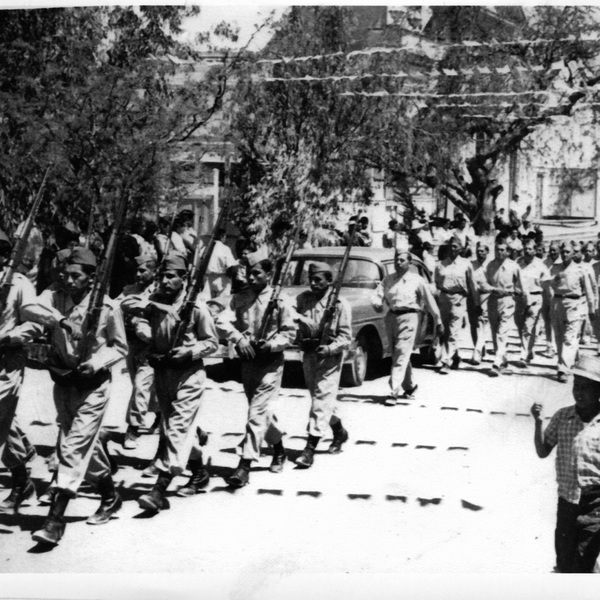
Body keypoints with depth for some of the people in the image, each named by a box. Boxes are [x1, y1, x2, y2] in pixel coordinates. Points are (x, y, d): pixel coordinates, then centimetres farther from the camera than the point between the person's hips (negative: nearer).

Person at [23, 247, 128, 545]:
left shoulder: (107, 307, -9)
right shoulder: (56, 298, -1)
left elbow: (120, 346, 0)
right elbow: (29, 308, -19)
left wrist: (97, 362, -17)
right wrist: (60, 320, -34)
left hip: (93, 384, -5)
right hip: (63, 382, 5)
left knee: (74, 447, -12)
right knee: (86, 443, 17)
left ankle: (55, 520, -14)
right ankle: (110, 496, 38)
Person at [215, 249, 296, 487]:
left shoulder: (279, 301, -8)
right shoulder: (240, 299, 3)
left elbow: (290, 332, -4)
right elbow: (222, 321, -9)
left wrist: (272, 343, -20)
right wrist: (238, 337, -25)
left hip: (270, 361, -5)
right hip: (247, 360, 5)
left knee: (257, 411, -12)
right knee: (261, 410, 18)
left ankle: (245, 464, -12)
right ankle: (278, 446, 41)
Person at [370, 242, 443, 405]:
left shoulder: (417, 281, -1)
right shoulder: (388, 279, 11)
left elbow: (430, 302, 3)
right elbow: (377, 294, 2)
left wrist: (438, 322, 6)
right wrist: (377, 303, -22)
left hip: (408, 318, -5)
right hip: (391, 317, 5)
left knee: (401, 357, -12)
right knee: (398, 355, 15)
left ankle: (394, 393, -14)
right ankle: (409, 386, 34)